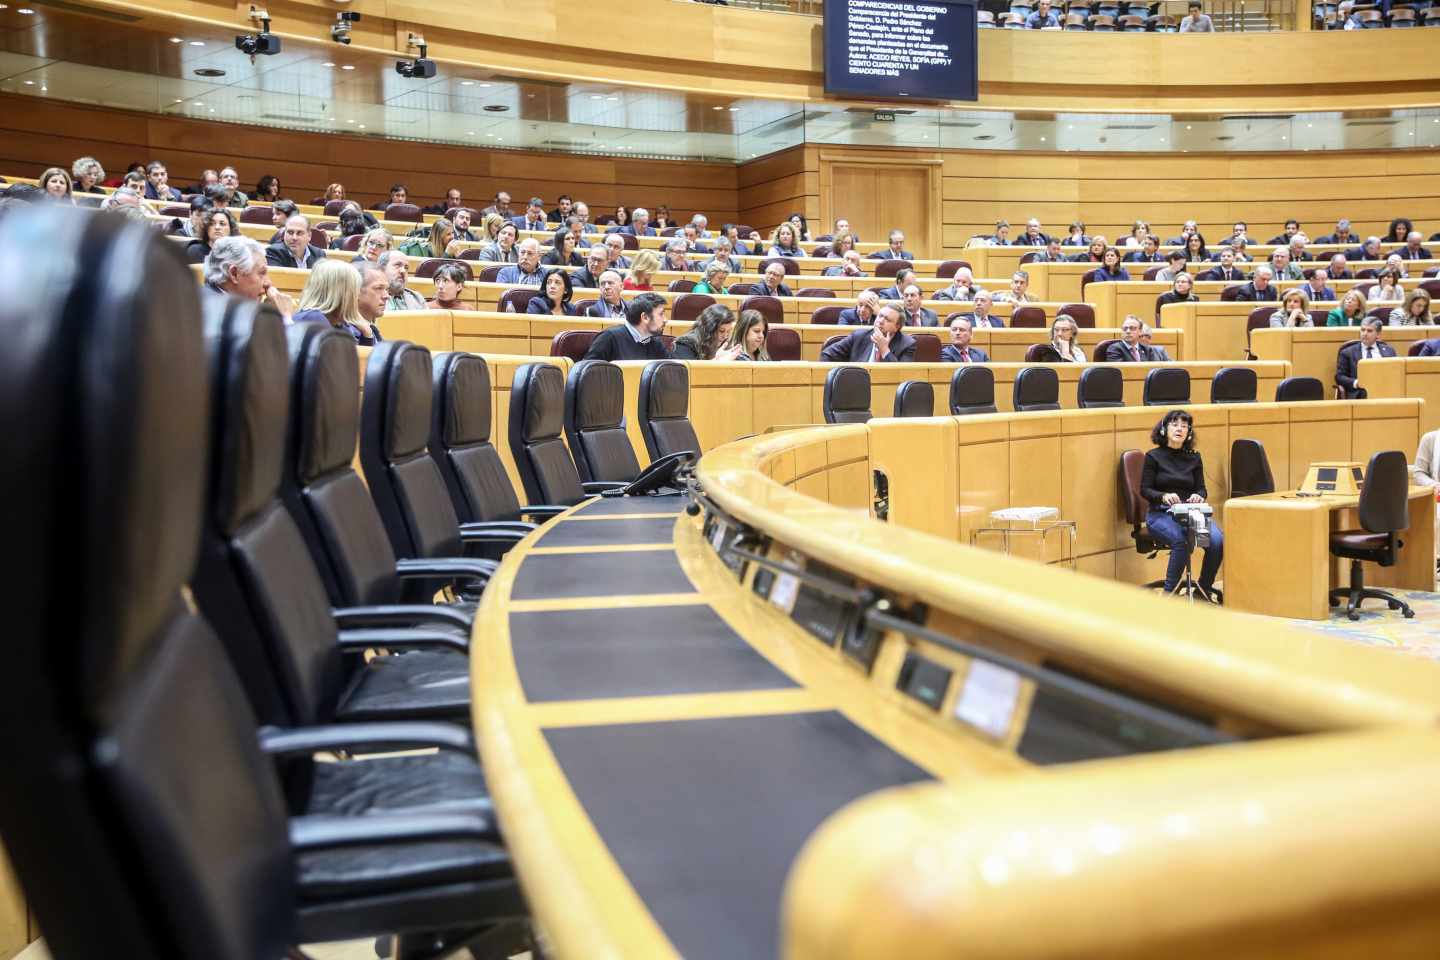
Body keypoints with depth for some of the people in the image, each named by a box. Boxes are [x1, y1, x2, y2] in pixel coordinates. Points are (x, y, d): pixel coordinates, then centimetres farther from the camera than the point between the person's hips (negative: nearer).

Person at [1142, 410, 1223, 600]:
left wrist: (1199, 496, -11)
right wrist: (1163, 496, -21)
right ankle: (1168, 594, -23)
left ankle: (1205, 587, -5)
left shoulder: (1194, 458, 15)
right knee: (1181, 541, -35)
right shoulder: (1154, 456, 4)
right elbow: (1144, 490, -1)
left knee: (1217, 540, -25)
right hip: (1161, 514, -4)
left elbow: (1201, 488, 14)